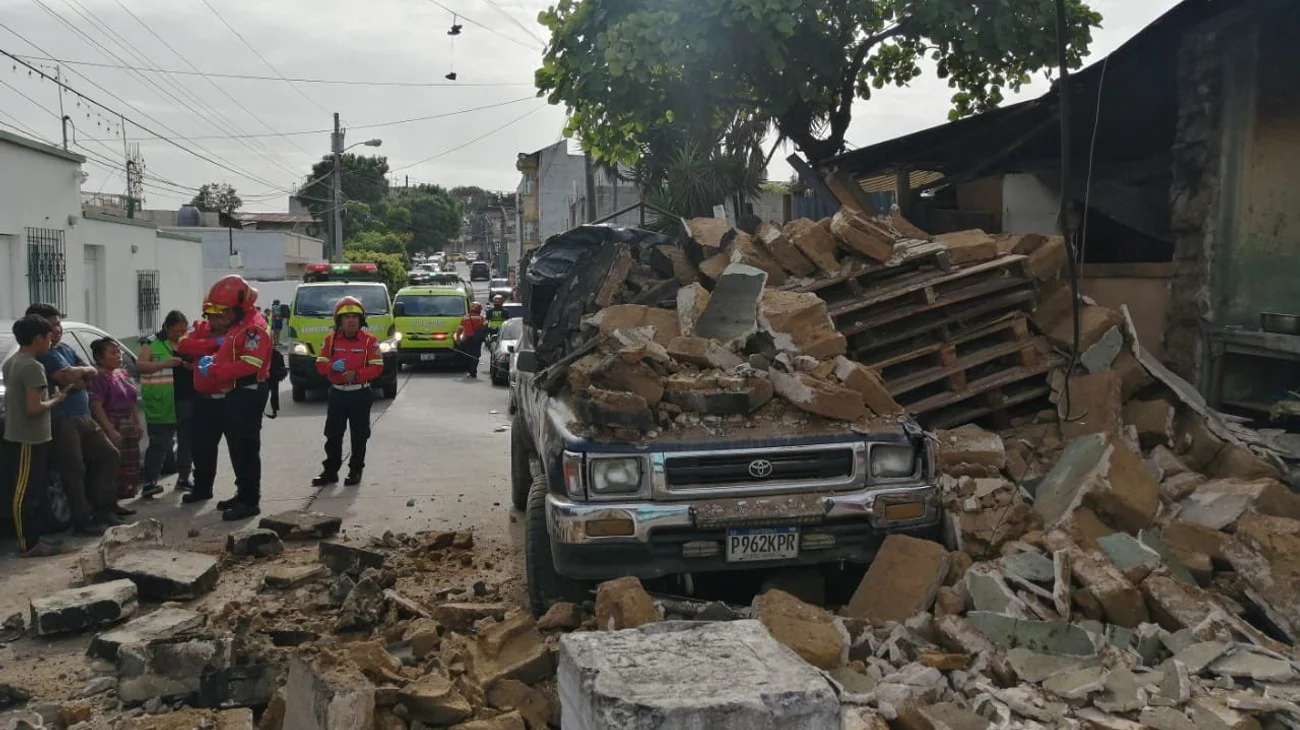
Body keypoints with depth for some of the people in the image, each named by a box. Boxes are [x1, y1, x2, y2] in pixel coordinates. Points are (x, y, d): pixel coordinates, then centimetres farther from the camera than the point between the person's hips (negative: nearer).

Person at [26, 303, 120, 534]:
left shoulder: (65, 348, 16)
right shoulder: (42, 353, -13)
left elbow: (91, 375, 13)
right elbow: (66, 376, -25)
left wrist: (78, 379, -10)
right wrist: (86, 370, -3)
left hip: (84, 417, 10)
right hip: (61, 421, -10)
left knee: (108, 454, 16)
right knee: (74, 470, -7)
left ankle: (103, 505, 24)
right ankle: (82, 521, -1)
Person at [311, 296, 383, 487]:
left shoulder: (369, 340, -5)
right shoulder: (331, 339, 4)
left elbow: (377, 367, -8)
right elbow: (320, 364, 4)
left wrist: (357, 374, -22)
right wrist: (332, 367, -18)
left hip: (360, 394, -2)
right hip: (337, 393, 2)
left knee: (359, 436, 5)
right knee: (333, 435, 7)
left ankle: (355, 471, 16)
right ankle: (330, 471, 15)